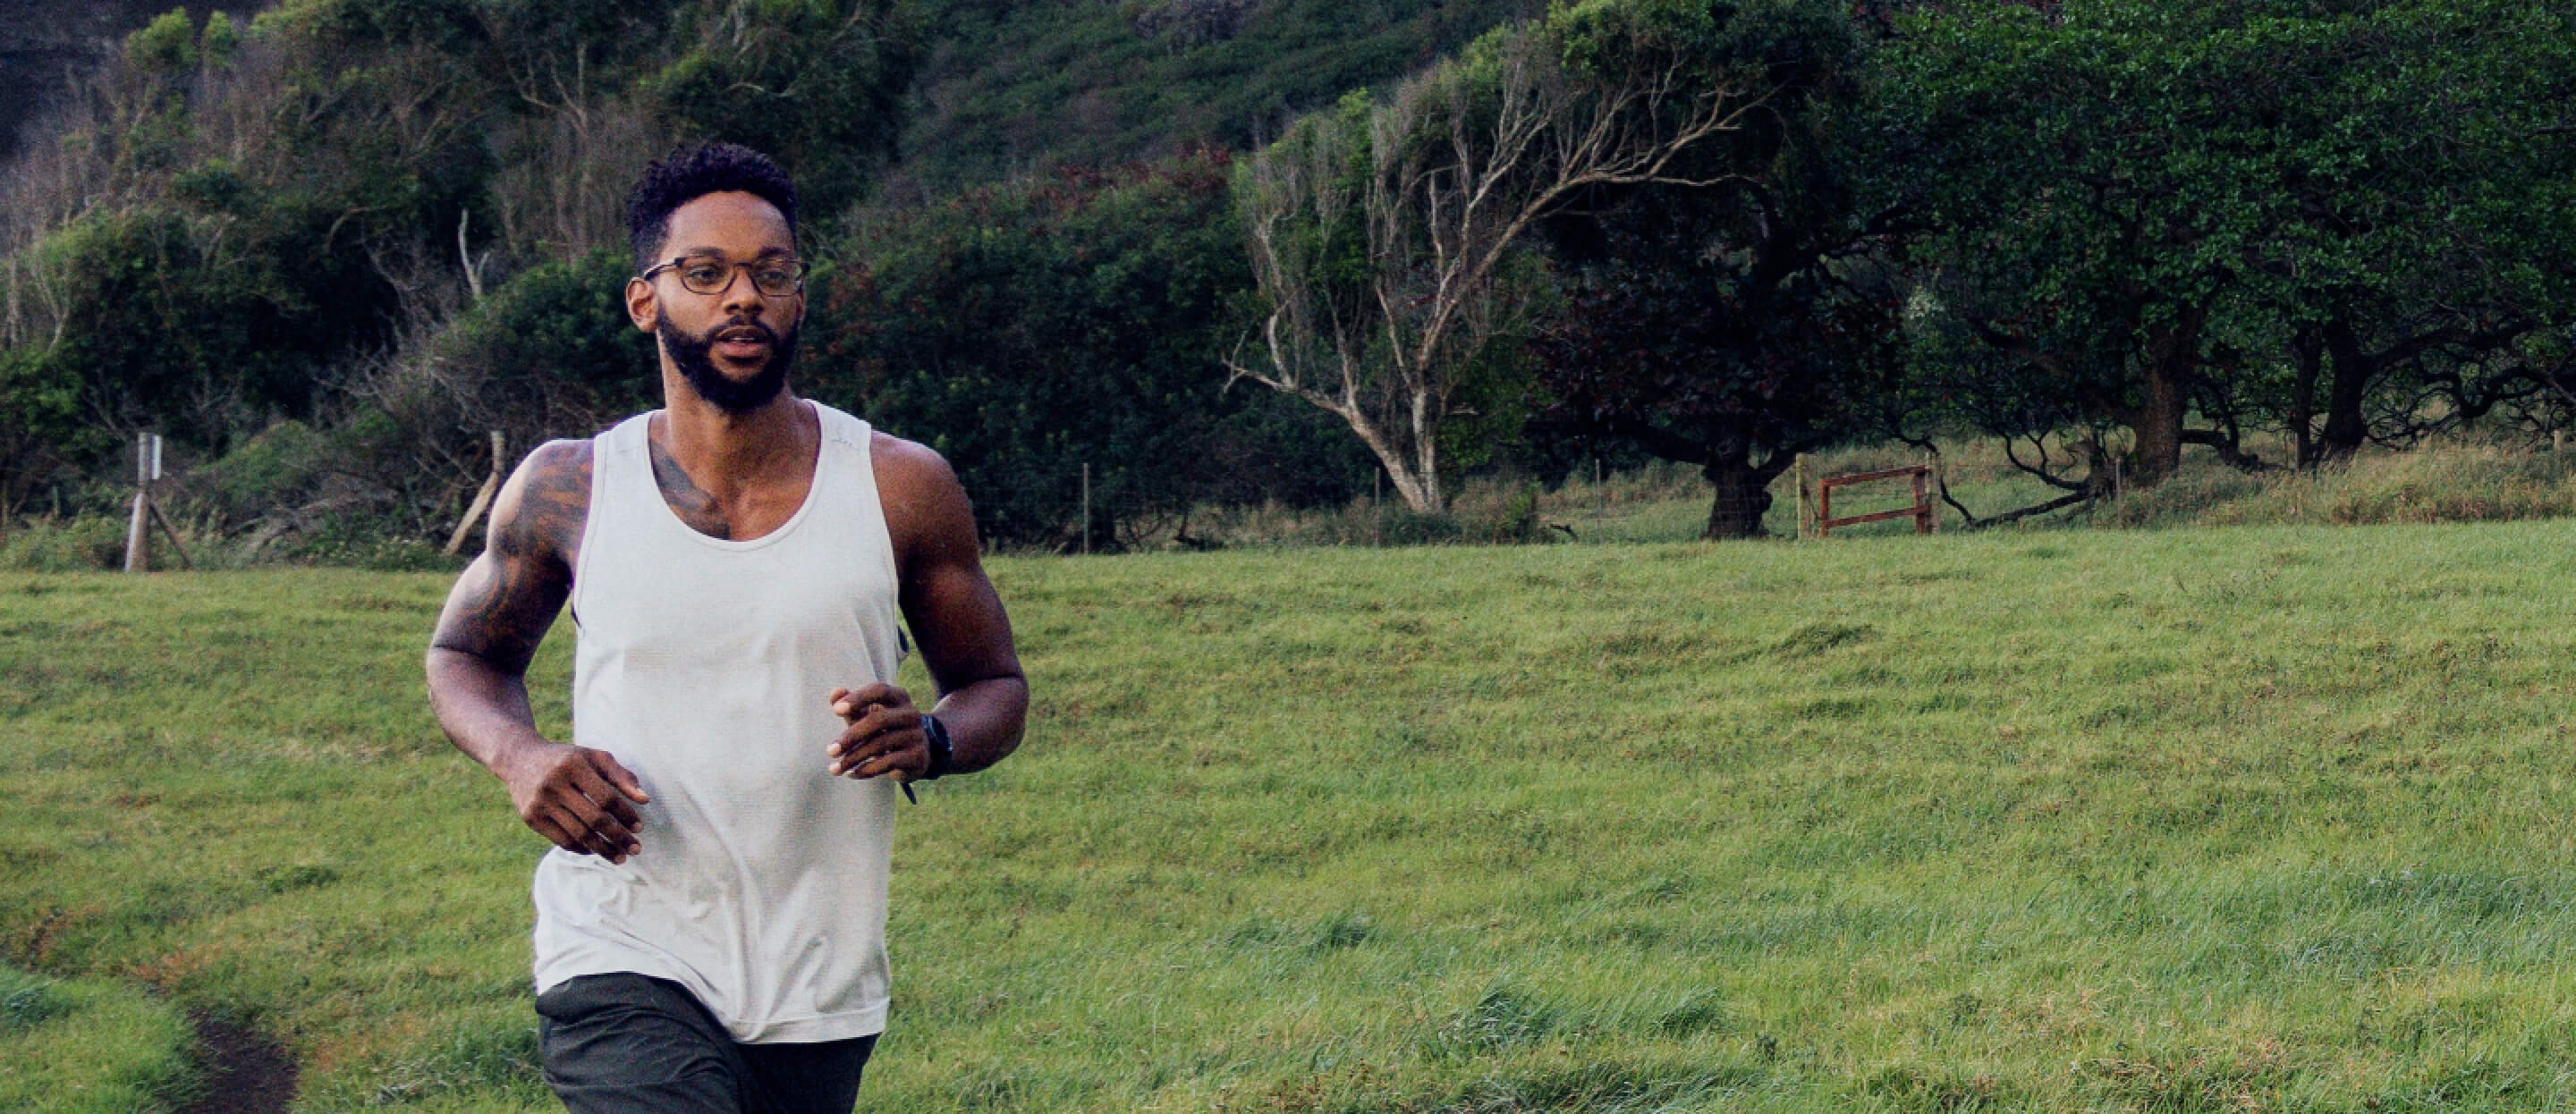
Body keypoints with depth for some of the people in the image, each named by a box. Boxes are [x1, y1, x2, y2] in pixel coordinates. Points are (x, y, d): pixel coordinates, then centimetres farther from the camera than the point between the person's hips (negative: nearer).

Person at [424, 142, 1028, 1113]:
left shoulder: (902, 490, 0)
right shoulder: (568, 492, -1)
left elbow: (996, 687, 11)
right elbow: (463, 655, 16)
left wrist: (929, 742, -13)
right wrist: (517, 756, -7)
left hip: (816, 994, 2)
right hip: (621, 964, -2)